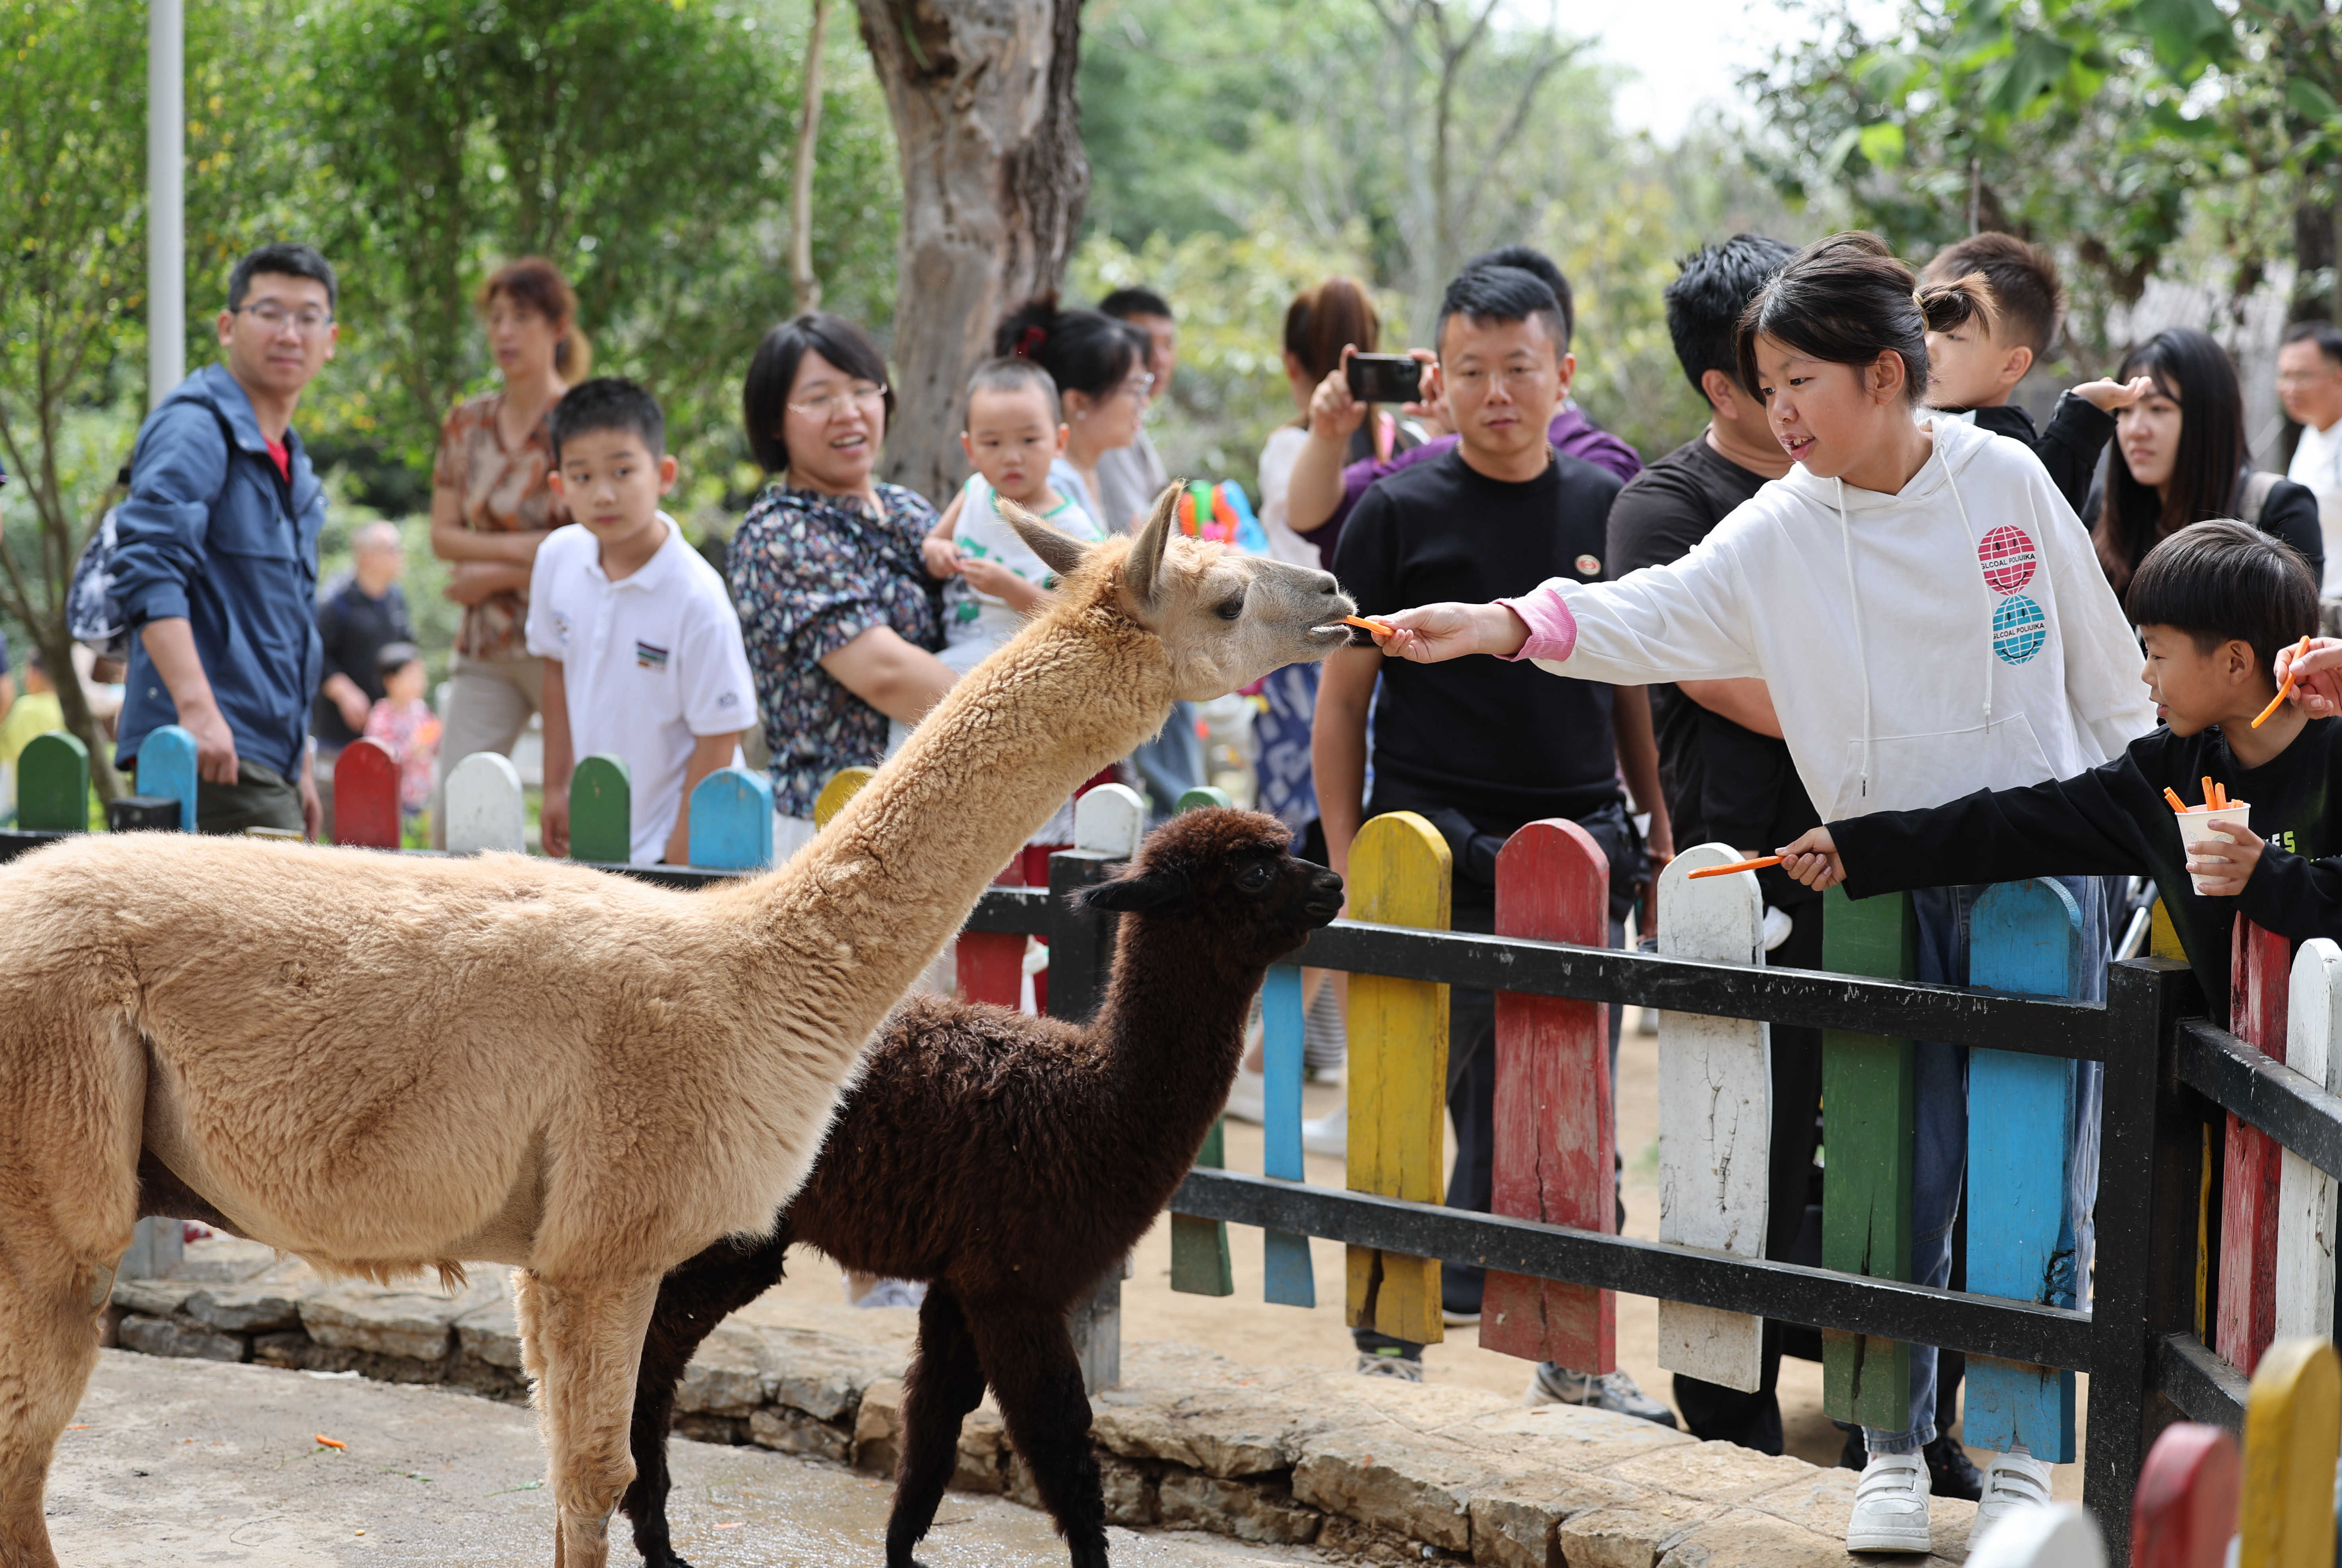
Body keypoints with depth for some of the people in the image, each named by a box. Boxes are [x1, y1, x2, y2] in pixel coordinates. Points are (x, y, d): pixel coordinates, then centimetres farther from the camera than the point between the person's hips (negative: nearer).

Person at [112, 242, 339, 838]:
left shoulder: (291, 463, 22)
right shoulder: (196, 430, -7)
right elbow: (148, 570, -21)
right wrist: (196, 707, -30)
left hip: (267, 759, 9)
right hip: (213, 750, -9)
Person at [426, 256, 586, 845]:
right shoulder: (467, 425, 10)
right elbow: (443, 535, 7)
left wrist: (491, 575, -7)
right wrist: (515, 547, -10)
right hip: (485, 647, 5)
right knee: (451, 819, -2)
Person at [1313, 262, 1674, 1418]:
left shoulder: (1606, 507, 10)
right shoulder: (1399, 512, -1)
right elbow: (1343, 698, 0)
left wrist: (1661, 828, 11)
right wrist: (1347, 867, -5)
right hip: (1437, 854, -3)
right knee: (1415, 1116, -2)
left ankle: (1572, 1356, 19)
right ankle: (1389, 1342, 9)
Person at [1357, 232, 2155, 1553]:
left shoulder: (2008, 481, -4)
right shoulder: (1777, 533, -3)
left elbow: (2108, 672, 6)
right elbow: (1653, 616, -17)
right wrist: (1503, 624, -32)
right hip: (1883, 883, 1)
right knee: (1900, 1178, 2)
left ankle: (2016, 1457, 16)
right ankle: (1896, 1456, 16)